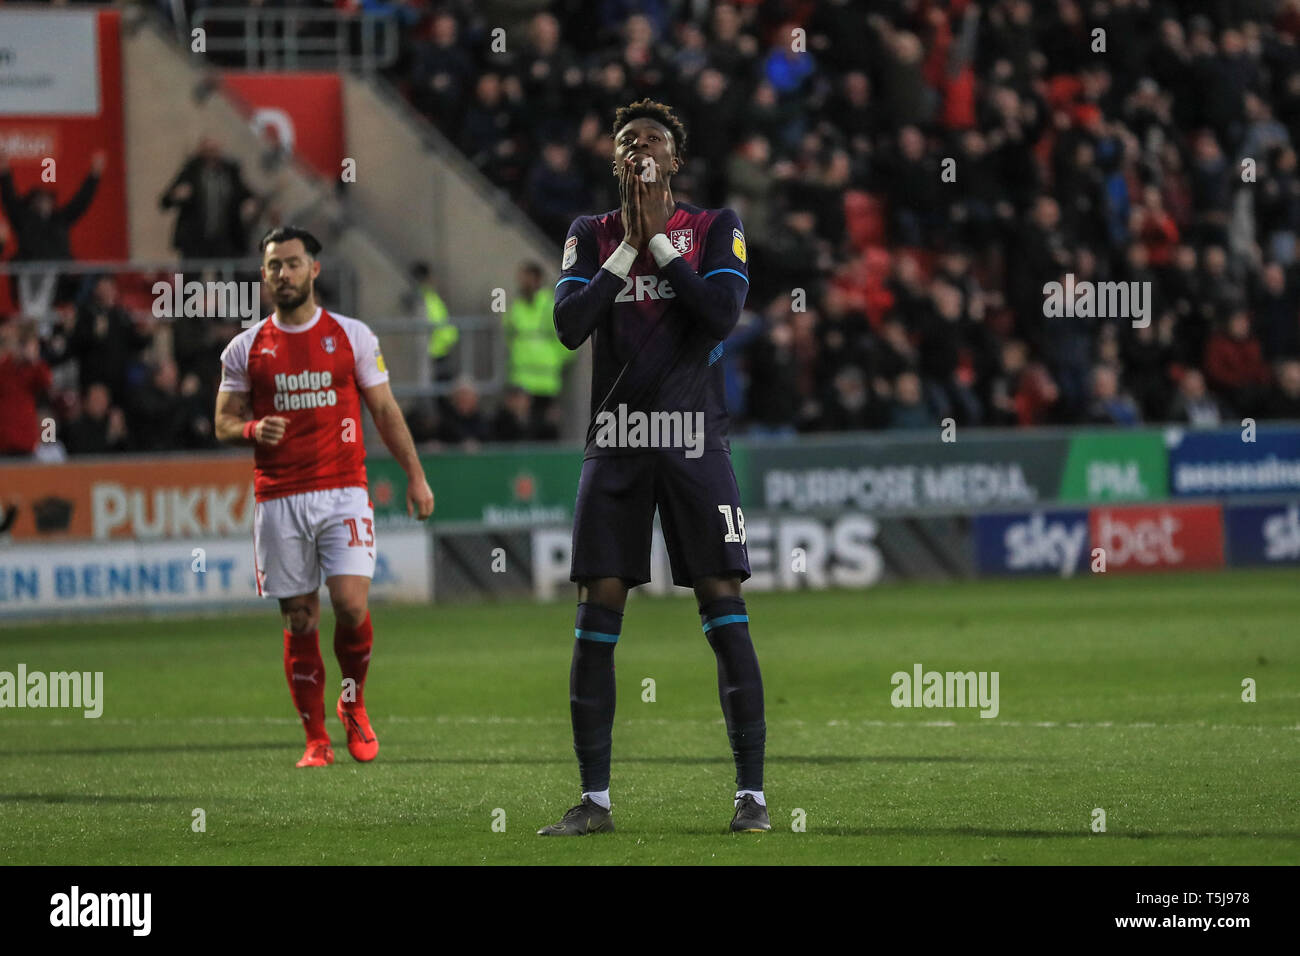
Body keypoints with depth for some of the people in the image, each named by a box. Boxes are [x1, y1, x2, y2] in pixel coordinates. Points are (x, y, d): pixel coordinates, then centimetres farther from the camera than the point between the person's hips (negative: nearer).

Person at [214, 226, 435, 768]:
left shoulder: (352, 337, 6)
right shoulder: (246, 349, 7)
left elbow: (384, 411, 12)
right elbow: (224, 424, 11)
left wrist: (415, 474, 6)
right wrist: (253, 430, -12)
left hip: (344, 492, -1)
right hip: (278, 499, 1)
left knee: (351, 605, -14)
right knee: (299, 621, 1)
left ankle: (353, 704, 12)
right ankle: (315, 739, 10)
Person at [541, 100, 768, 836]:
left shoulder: (715, 228, 3)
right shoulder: (592, 236, 9)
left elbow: (722, 314, -13)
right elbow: (569, 325, -5)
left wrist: (658, 239, -9)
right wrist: (628, 246, -7)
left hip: (695, 440, -2)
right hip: (616, 441, 2)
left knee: (724, 608, -7)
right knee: (597, 615, -2)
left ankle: (752, 792, -5)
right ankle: (594, 799, 3)